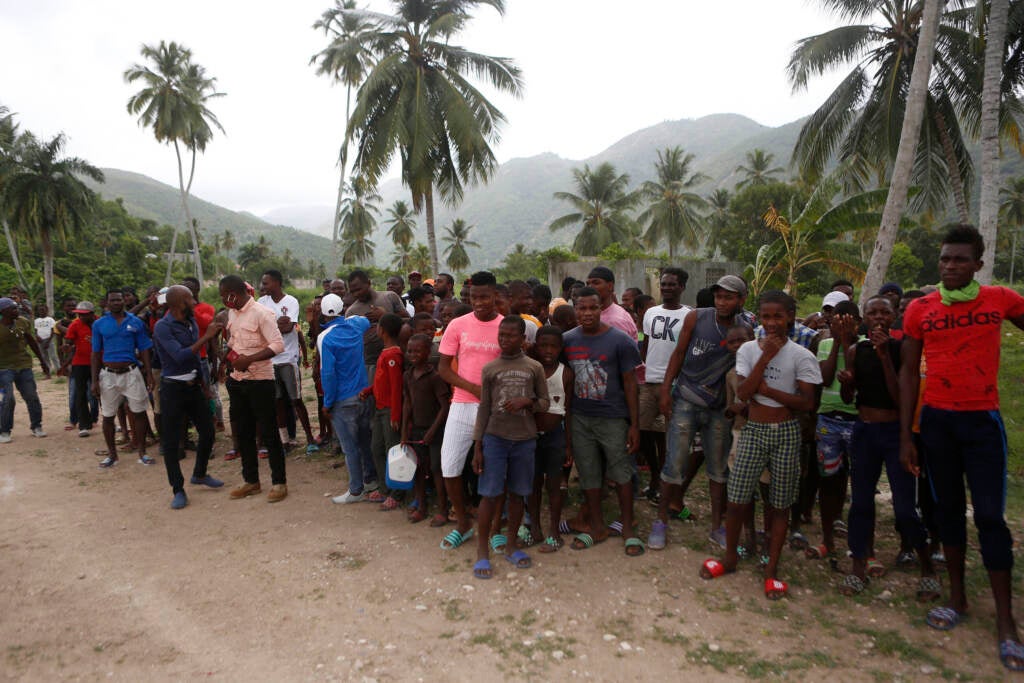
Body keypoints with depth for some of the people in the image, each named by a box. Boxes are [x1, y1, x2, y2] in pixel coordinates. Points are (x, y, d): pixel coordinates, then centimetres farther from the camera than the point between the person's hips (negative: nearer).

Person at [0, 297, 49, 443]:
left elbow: (33, 343, 13)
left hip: (24, 366, 4)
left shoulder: (24, 322, 1)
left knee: (32, 397, 4)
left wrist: (43, 361, 15)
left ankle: (36, 427, 18)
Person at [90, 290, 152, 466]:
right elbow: (96, 353, 5)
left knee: (139, 412, 1)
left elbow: (144, 350, 5)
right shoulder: (99, 324, 4)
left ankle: (142, 452, 12)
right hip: (108, 374, 1)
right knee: (108, 416, 8)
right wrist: (95, 381, 1)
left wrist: (149, 374, -1)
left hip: (131, 372, -1)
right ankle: (112, 454, 21)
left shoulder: (136, 322, 3)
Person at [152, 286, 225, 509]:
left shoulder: (192, 321, 7)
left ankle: (199, 475, 34)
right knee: (171, 441, 1)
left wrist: (203, 382, 20)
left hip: (194, 386, 7)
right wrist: (206, 336, -26)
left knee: (207, 432, 13)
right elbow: (180, 356, -27)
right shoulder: (163, 327, -15)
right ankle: (178, 490, 11)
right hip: (173, 388, -7)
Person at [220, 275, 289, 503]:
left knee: (268, 432, 0)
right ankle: (251, 480, 27)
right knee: (242, 432, 14)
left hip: (260, 380, -8)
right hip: (237, 380, 8)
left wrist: (249, 359, -27)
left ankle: (279, 482, 11)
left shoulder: (261, 313, -14)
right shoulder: (232, 313, 9)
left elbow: (278, 345, -21)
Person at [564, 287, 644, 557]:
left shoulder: (620, 340, -8)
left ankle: (627, 528, 22)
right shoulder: (567, 340, 2)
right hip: (580, 419, 3)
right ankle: (597, 527, 28)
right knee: (588, 475, 12)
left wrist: (634, 424, -7)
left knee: (622, 474, 5)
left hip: (613, 419, -3)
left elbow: (630, 383, -5)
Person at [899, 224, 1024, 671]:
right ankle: (957, 598, 24)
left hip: (982, 420, -1)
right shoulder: (919, 309, 0)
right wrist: (905, 437, 0)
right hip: (935, 420, 2)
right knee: (948, 507, 11)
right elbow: (908, 373, 2)